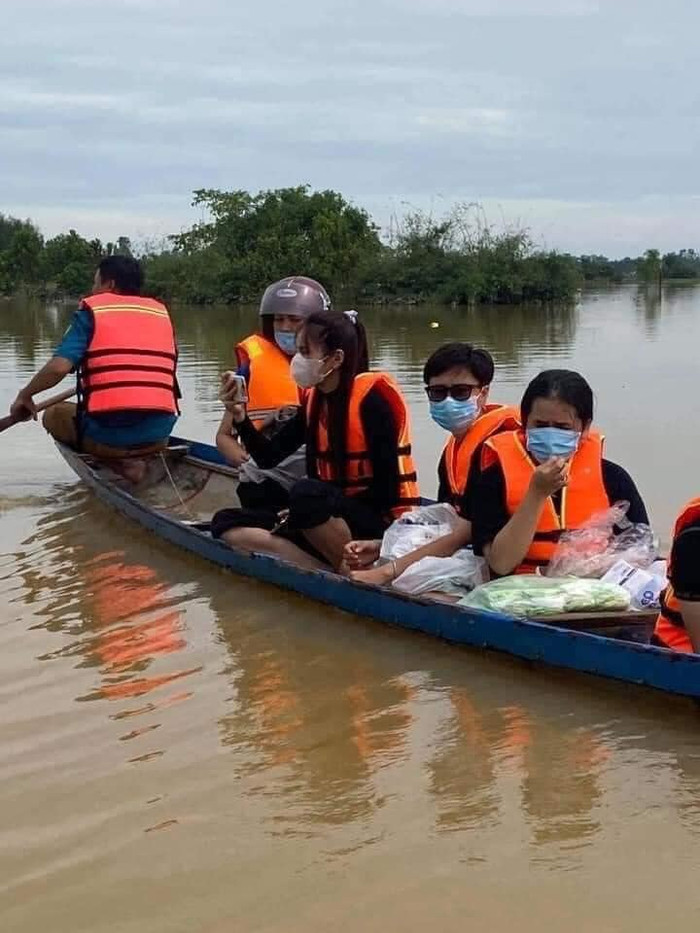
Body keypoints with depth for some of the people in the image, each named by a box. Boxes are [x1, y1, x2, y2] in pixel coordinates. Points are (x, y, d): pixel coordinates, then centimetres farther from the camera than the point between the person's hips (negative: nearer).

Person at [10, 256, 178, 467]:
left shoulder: (93, 310, 1)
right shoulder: (161, 312, 13)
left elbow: (58, 367, -11)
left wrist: (25, 395, 6)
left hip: (108, 434, -5)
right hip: (159, 436, 5)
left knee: (54, 415, 24)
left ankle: (118, 461, 1)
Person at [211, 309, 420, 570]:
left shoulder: (371, 396, -12)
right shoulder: (314, 399, 9)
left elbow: (387, 488, -16)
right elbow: (269, 457, 11)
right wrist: (240, 417, -6)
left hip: (380, 524, -8)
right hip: (334, 515, 8)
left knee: (306, 493, -36)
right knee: (227, 523, -8)